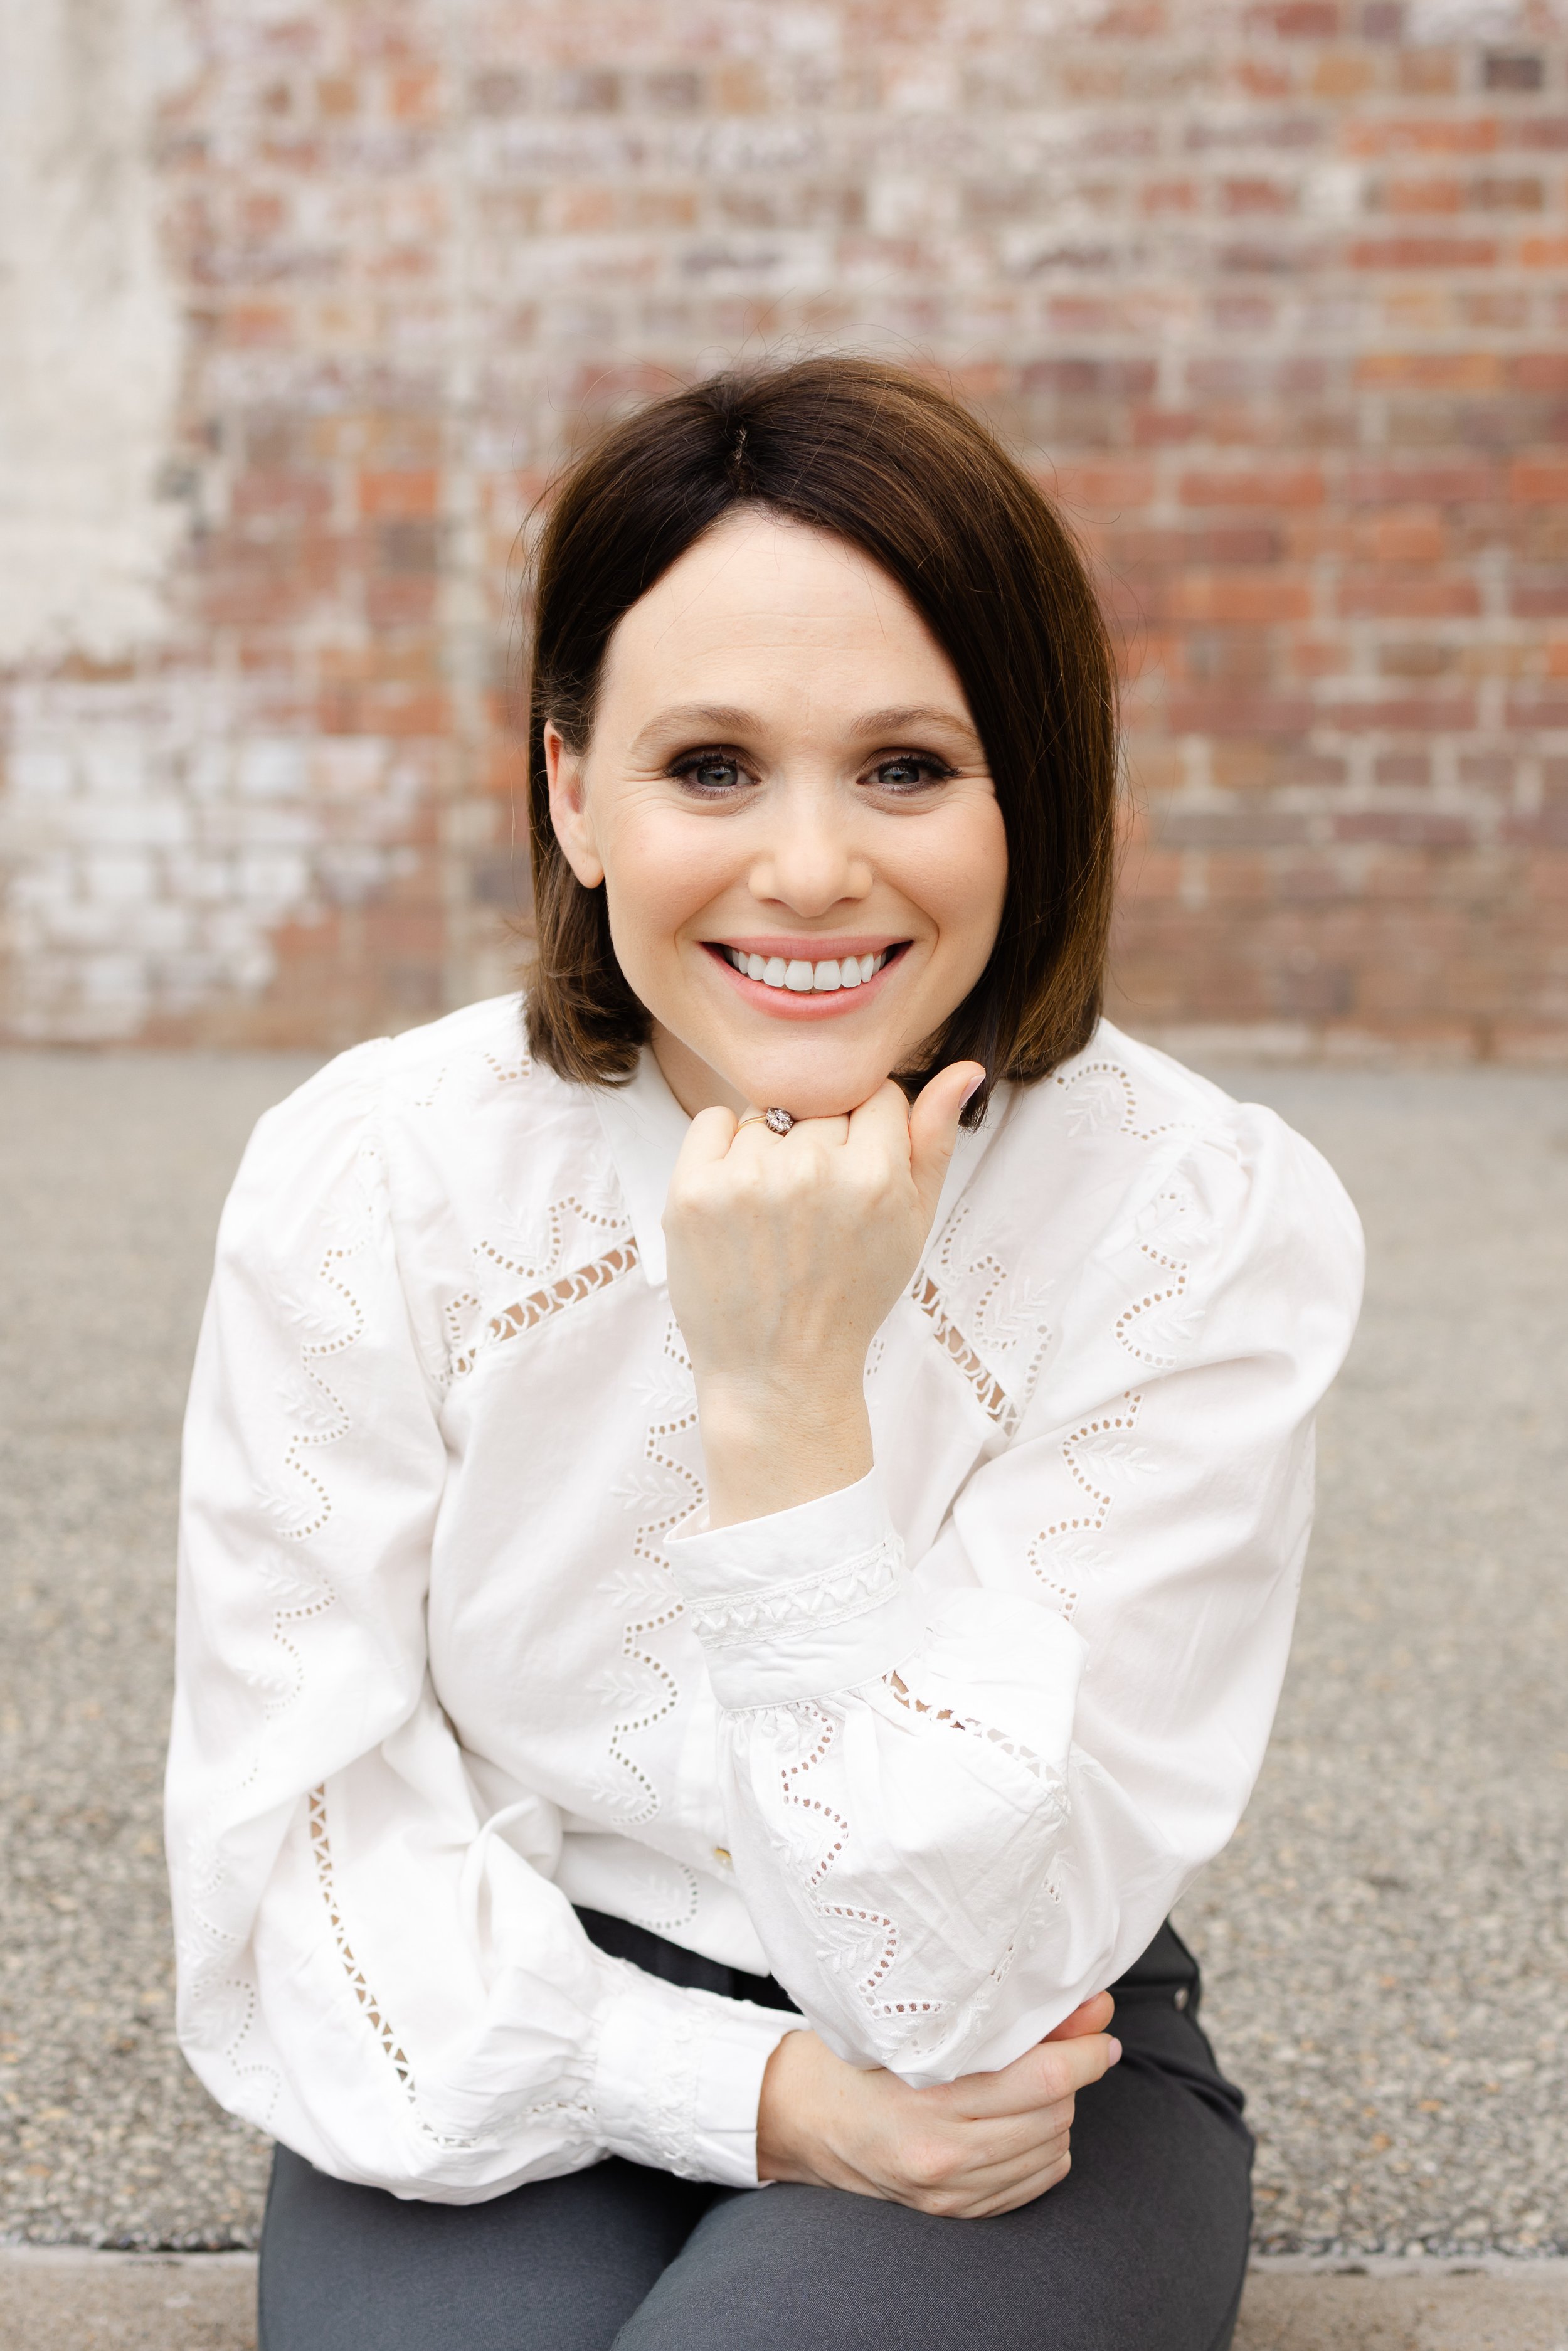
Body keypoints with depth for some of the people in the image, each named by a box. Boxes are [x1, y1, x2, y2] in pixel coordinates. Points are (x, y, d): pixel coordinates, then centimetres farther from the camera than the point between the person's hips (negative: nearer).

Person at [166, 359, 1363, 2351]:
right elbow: (306, 1842, -8)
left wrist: (785, 1400, -29)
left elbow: (961, 1980, -20)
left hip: (1014, 2100, 0)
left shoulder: (1212, 1221, -17)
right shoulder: (361, 1181, -12)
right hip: (518, 2082, 1)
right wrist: (759, 2091, -20)